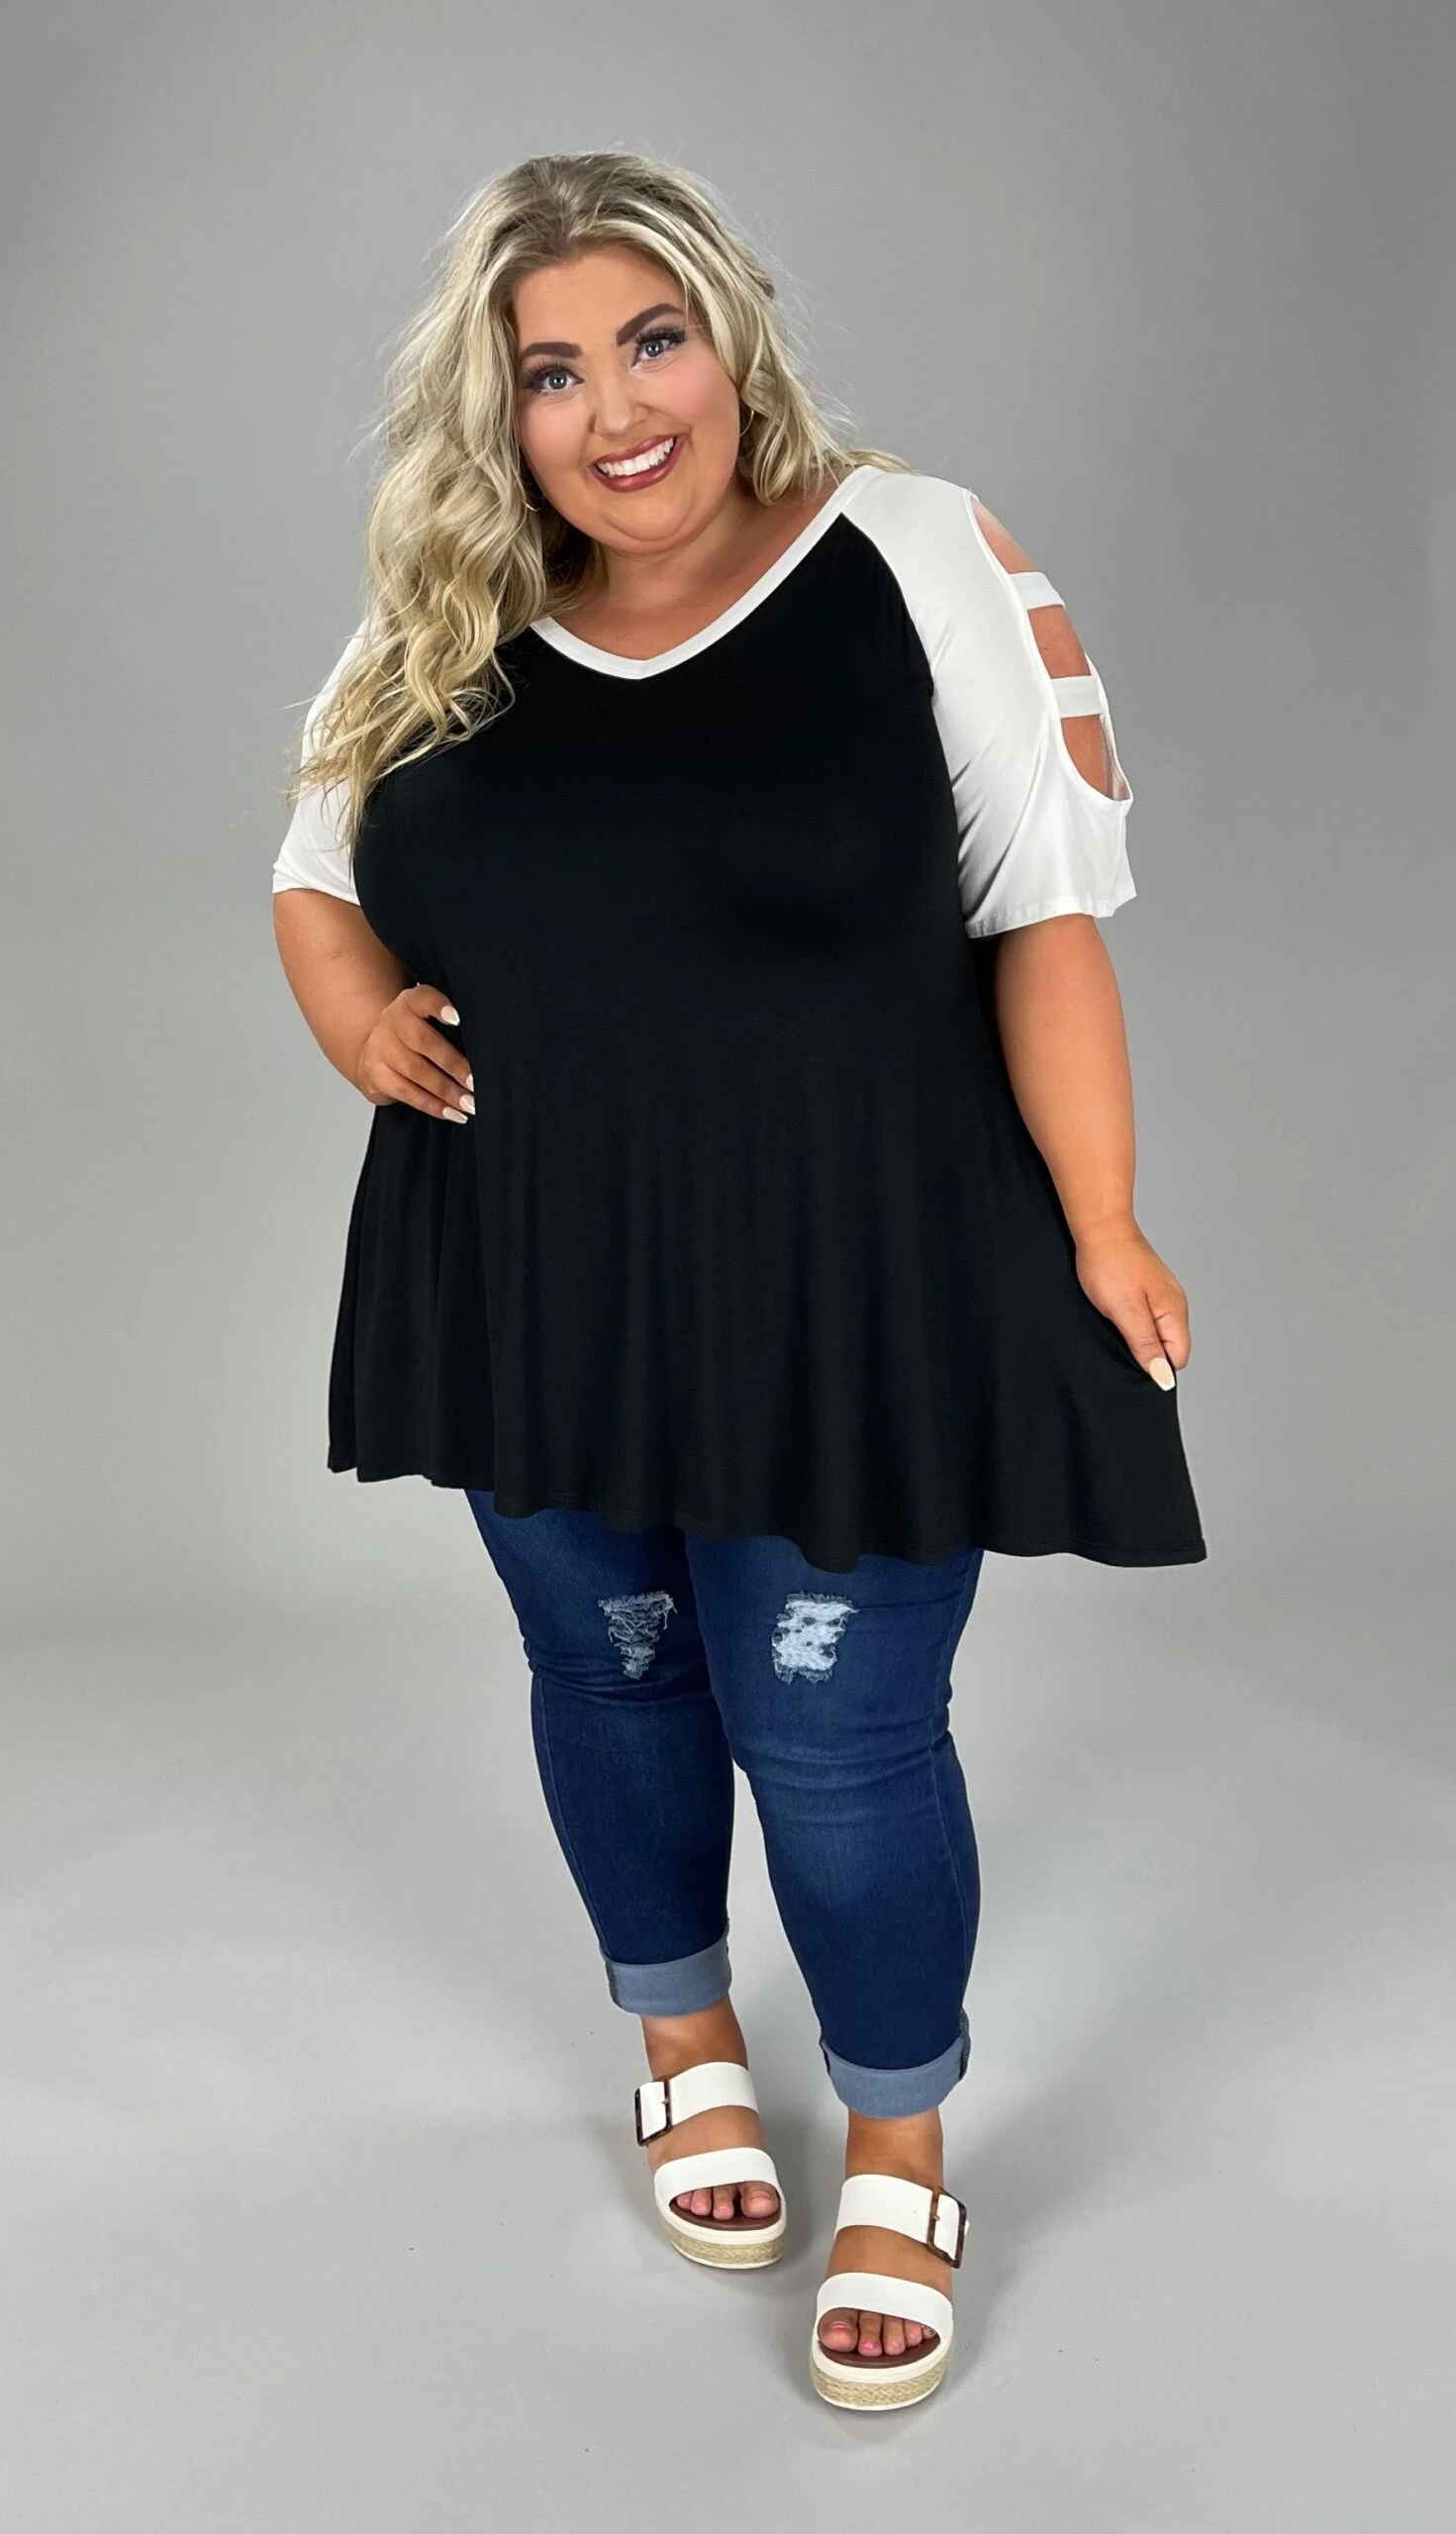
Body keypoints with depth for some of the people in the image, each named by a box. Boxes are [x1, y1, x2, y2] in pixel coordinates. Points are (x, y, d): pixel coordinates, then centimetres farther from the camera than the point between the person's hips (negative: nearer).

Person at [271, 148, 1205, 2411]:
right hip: (531, 1285, 4)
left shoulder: (916, 558, -7)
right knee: (608, 1673, 18)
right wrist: (357, 1016, -4)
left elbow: (1047, 912, -9)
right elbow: (315, 877, 18)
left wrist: (1098, 1226, -11)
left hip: (840, 1290, -4)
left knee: (839, 1734, 3)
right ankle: (687, 2040, 46)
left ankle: (901, 2154, 30)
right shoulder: (440, 633, 4)